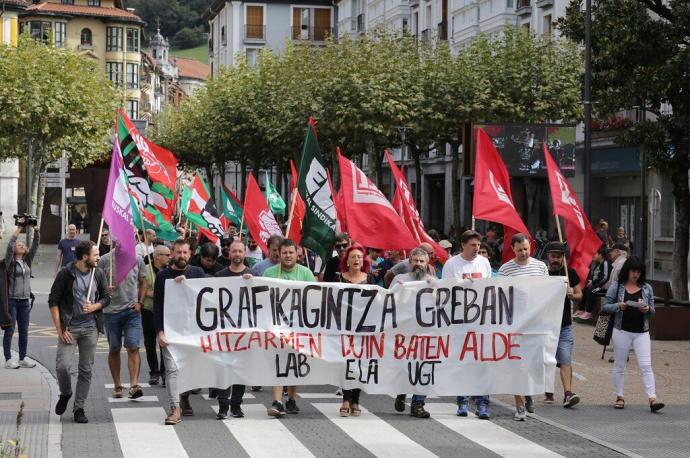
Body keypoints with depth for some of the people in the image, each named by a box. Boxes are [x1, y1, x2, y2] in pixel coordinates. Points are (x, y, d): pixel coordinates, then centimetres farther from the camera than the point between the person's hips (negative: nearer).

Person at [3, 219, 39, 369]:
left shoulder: (27, 261, 10)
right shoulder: (10, 262, -5)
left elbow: (35, 245, 5)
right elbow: (10, 245, -19)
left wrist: (36, 231, -8)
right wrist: (19, 228, -20)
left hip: (24, 300, 5)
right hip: (11, 300, -5)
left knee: (24, 331, 9)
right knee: (10, 330, -1)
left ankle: (22, 358, 16)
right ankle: (8, 360, 3)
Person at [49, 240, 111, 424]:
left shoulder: (98, 274, 5)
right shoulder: (66, 274, -7)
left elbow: (106, 297, 14)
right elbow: (53, 301, -5)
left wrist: (95, 306, -9)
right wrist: (59, 329, -11)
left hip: (90, 328, 3)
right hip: (69, 327, -3)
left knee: (86, 370, 5)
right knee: (62, 366, -12)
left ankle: (79, 408, 15)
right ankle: (65, 394, 19)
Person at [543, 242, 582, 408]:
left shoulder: (570, 273, 6)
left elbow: (579, 294, 12)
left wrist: (572, 295, -10)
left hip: (565, 325, 0)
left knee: (566, 361, -9)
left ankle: (568, 394, -16)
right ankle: (548, 393, 21)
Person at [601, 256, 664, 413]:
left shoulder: (646, 288, 8)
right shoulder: (616, 286, 2)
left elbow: (653, 310, 12)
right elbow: (605, 306, 2)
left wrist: (647, 309, -11)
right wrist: (618, 306, -17)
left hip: (642, 332, 1)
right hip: (622, 331, -1)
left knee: (646, 366, -8)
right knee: (619, 365, 6)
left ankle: (652, 399, -13)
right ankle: (619, 397, 17)